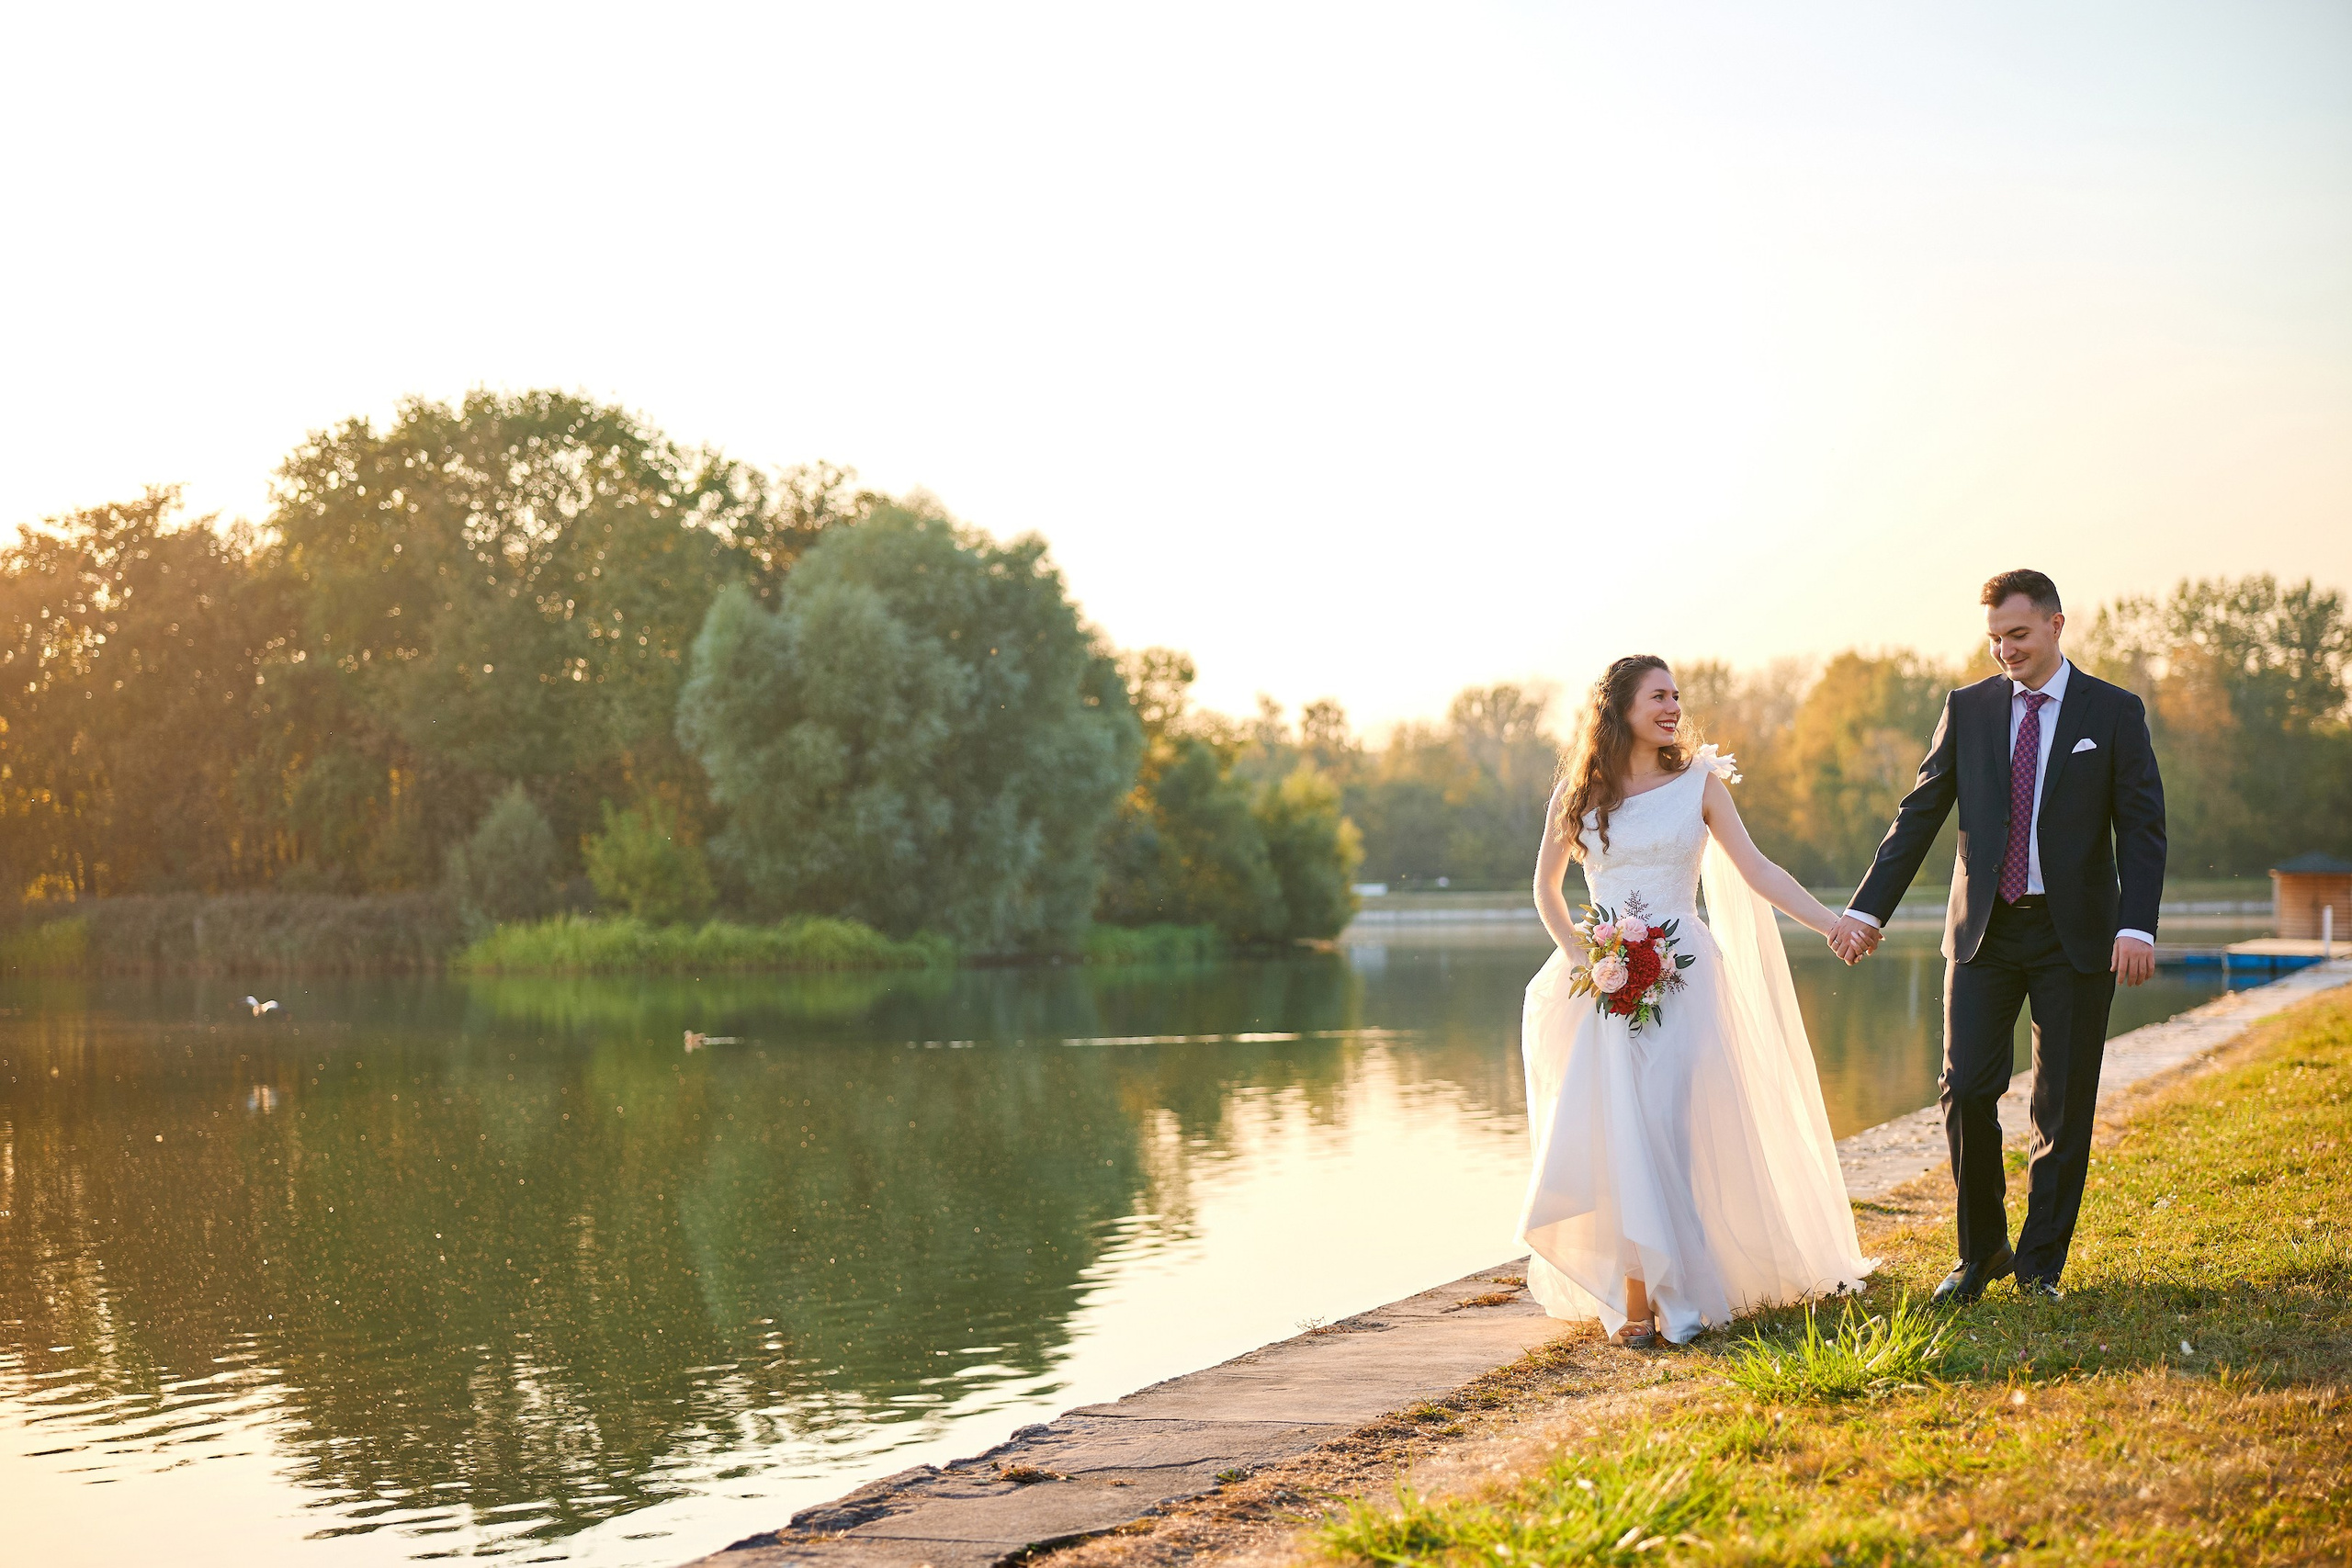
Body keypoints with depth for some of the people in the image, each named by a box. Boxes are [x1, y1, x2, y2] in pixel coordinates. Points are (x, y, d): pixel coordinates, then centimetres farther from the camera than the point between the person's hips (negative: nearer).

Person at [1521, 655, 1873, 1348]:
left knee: (1675, 1127, -8)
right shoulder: (1579, 794, 8)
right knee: (1615, 1132, -6)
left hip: (1682, 978, -1)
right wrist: (1578, 952, 5)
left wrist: (1832, 923, -10)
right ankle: (1636, 1297, -4)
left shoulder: (1700, 784, 5)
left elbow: (1757, 872, 0)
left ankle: (1680, 1295, 1)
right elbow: (1545, 886, 20)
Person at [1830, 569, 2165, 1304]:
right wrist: (1868, 910, -2)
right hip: (1984, 930, 2)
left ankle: (2040, 1264, 17)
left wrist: (2137, 925, -17)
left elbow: (2142, 828, -4)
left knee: (2064, 1106, 4)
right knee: (1967, 1090, -4)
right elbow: (1919, 815, 6)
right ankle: (1980, 1251, 14)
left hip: (2075, 934, -1)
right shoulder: (1968, 708, 6)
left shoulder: (2115, 712, 0)